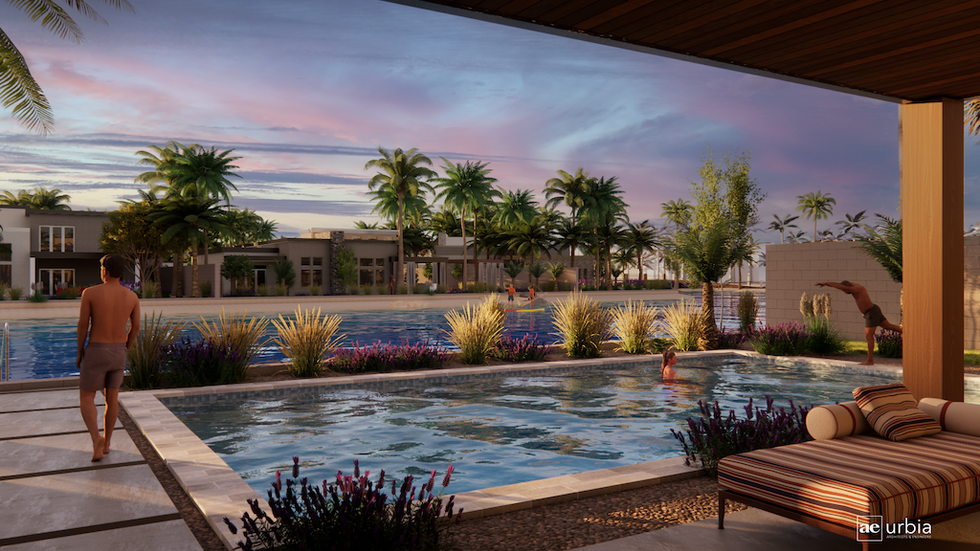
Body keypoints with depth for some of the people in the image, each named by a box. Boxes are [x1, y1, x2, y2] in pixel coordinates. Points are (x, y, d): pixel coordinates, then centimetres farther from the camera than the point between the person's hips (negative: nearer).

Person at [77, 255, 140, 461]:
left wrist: (79, 353, 2)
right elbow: (135, 328, 5)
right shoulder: (132, 296, -1)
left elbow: (82, 326, -10)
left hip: (96, 352, -4)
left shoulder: (90, 293, -12)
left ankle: (96, 440, -13)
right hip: (118, 353, 4)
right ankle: (106, 442, 26)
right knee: (112, 397, 18)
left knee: (86, 399, 8)